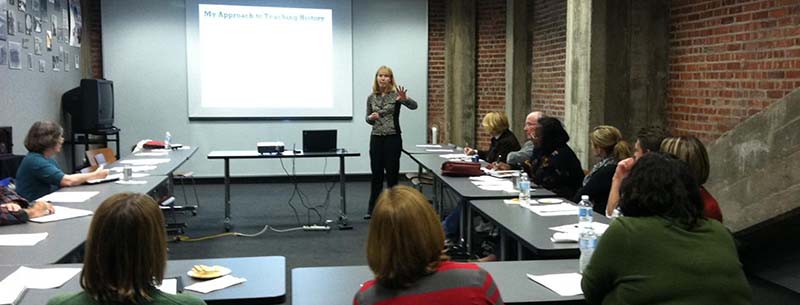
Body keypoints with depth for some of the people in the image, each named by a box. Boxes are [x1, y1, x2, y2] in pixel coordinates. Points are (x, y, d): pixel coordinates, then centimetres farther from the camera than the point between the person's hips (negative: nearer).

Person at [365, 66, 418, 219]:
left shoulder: (396, 94, -7)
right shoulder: (371, 98, 5)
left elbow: (414, 106, -21)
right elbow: (368, 119, 13)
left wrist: (404, 99, -42)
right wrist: (371, 117, -10)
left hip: (393, 138, -3)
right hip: (376, 138, 3)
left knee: (392, 174, 2)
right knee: (376, 174, 6)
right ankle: (372, 208, 14)